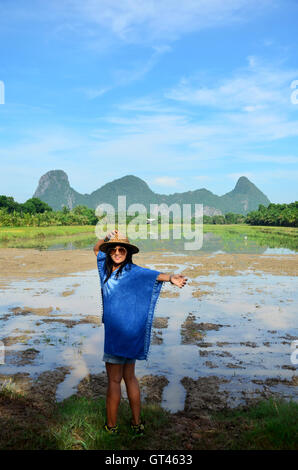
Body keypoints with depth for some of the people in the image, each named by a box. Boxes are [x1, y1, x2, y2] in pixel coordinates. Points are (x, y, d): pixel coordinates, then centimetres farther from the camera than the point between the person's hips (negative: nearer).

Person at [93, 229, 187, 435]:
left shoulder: (132, 271, -12)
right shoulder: (107, 267, 8)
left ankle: (111, 426, 21)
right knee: (129, 377, 16)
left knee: (114, 380, 5)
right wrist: (107, 239, 0)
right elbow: (96, 249, 21)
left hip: (122, 332, -7)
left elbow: (153, 275, -29)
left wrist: (170, 277, -49)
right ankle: (137, 423, 28)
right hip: (114, 330, 7)